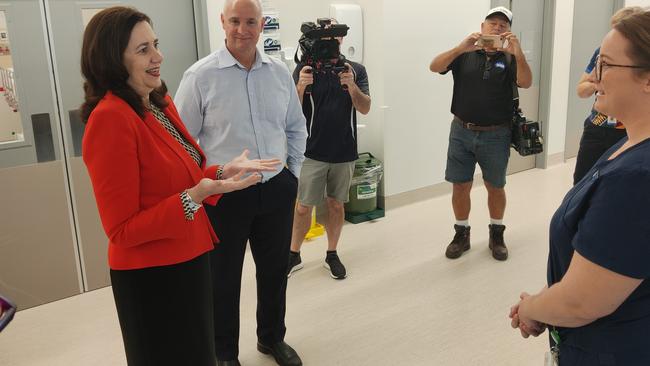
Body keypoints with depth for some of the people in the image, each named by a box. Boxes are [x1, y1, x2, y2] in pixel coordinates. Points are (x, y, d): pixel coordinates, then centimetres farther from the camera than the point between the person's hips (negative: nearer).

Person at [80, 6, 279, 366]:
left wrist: (223, 172, -3)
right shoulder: (109, 119, -23)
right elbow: (121, 229, -21)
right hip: (151, 277, -8)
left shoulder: (161, 103, 4)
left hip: (188, 260, 8)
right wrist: (195, 197, -30)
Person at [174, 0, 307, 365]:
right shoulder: (201, 75, -10)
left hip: (277, 190, 4)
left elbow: (296, 127, 15)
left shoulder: (280, 72, 3)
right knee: (223, 280, 11)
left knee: (275, 271, 19)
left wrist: (293, 173, 11)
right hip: (224, 195, -4)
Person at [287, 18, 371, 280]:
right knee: (304, 207, 5)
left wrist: (352, 86, -24)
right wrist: (300, 87, -26)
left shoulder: (356, 69, 1)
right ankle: (294, 255, 21)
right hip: (312, 152, -2)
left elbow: (365, 108, -5)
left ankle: (332, 254, 27)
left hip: (345, 152, 2)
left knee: (336, 204, 13)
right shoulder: (305, 69, -4)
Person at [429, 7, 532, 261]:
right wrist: (461, 48, -28)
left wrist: (518, 52, -32)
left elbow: (526, 83, -16)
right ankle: (461, 234, 24)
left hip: (495, 135, 0)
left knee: (495, 187, 12)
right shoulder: (464, 55, 2)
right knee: (460, 186, 7)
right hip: (461, 132, 0)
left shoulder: (509, 59, 1)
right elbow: (434, 67, -13)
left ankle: (497, 234, 30)